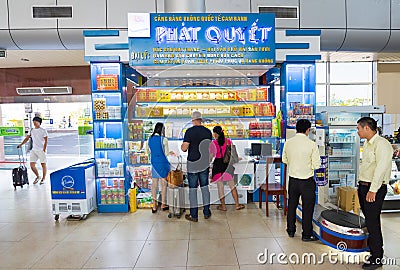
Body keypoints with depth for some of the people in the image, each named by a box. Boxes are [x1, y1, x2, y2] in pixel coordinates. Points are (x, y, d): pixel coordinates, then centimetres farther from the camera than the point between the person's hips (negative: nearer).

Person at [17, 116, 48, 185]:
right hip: (33, 150, 5)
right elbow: (27, 138, 10)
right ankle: (37, 177, 21)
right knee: (32, 164, 1)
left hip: (41, 150, -5)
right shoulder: (31, 130, 11)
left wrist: (44, 149, -13)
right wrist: (21, 144, -5)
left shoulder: (43, 130, -4)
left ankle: (43, 178, 14)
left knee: (43, 164, 2)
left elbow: (46, 141, -7)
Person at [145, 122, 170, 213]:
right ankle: (163, 204, 19)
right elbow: (167, 153, -11)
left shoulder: (149, 139, 1)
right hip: (163, 163, -4)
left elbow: (148, 151, 12)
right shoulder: (164, 139, -14)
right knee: (164, 183, 8)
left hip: (154, 163, 4)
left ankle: (154, 206, 14)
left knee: (154, 184, 8)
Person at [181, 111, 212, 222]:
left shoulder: (190, 131, -11)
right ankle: (206, 212, 23)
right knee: (205, 187, 14)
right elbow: (209, 148, 11)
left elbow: (184, 148, -13)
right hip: (205, 164, 4)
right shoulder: (208, 131, 3)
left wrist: (182, 146, 10)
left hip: (193, 165, -4)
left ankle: (194, 215, 11)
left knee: (193, 189, 4)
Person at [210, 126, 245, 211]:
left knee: (220, 185, 7)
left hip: (218, 165, -3)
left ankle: (223, 206, 15)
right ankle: (237, 204, 11)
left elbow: (211, 156, -6)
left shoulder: (213, 143, -10)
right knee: (232, 184, 10)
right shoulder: (229, 141, 0)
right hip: (227, 165, 3)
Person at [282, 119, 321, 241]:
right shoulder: (312, 144, -16)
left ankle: (291, 230, 33)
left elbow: (284, 160, 6)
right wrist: (308, 163, 7)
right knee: (307, 208, 11)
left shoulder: (288, 143, -5)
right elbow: (316, 165, -11)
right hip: (307, 181, -4)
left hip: (292, 179, 4)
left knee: (292, 205, 18)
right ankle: (307, 234, 24)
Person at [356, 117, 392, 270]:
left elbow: (381, 168, -22)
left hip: (375, 189, -9)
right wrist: (361, 185, 16)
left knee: (373, 222, -2)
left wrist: (373, 190, -22)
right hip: (364, 186, 9)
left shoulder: (381, 144, -16)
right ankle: (374, 249, 30)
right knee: (369, 220, 16)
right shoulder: (367, 144, 14)